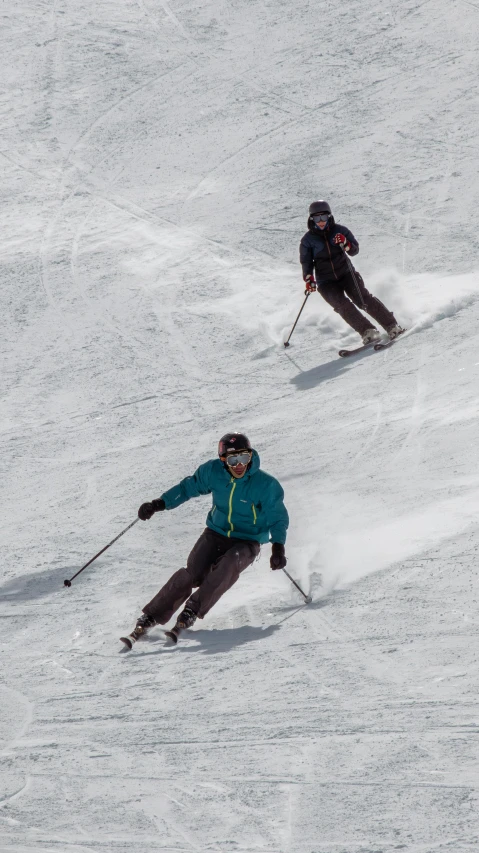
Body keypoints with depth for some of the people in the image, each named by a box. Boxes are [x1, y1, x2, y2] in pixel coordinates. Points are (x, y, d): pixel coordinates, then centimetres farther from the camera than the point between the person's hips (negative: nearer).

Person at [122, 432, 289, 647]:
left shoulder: (266, 485, -16)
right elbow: (188, 487, 7)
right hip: (216, 533, 2)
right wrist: (159, 504, -1)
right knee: (192, 573, -21)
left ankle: (192, 611, -31)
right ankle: (151, 617, -18)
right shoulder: (213, 472, -9)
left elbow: (278, 518, -7)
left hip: (247, 542, -2)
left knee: (229, 564, -35)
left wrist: (278, 547, -21)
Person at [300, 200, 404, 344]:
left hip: (346, 273, 1)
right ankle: (368, 332, -27)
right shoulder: (308, 240, -3)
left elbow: (355, 250, 0)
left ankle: (392, 326, -12)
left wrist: (345, 244, -21)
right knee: (343, 305, -24)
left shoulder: (340, 231, -2)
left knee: (363, 299, -17)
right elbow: (306, 263, 3)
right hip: (326, 282, -1)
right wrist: (309, 279, -14)